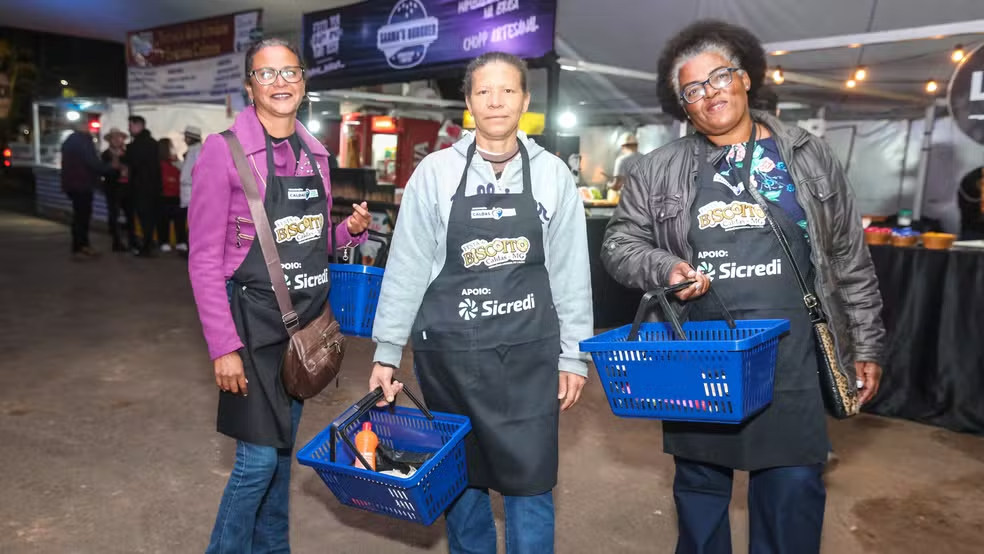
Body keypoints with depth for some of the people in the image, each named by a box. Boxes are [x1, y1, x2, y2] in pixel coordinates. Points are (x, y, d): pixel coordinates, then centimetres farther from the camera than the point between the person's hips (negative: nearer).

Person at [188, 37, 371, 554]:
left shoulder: (314, 153, 7)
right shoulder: (223, 151, -11)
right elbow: (204, 260, -12)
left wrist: (351, 229, -4)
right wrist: (223, 346, -16)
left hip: (307, 320, 6)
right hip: (255, 322, -6)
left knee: (284, 445, 17)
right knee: (259, 456, -3)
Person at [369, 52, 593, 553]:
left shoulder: (553, 174, 1)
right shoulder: (435, 172, -2)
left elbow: (571, 271, 3)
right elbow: (406, 267, 0)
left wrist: (573, 355, 3)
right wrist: (386, 353, -1)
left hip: (529, 353, 0)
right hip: (449, 351, 1)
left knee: (530, 482, 4)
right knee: (461, 478, 15)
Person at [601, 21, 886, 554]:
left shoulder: (809, 158, 6)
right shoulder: (658, 171, 3)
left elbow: (850, 259, 9)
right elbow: (619, 241, 7)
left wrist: (866, 345, 9)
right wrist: (665, 267, -13)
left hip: (788, 359, 0)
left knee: (795, 486, 5)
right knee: (699, 481, 14)